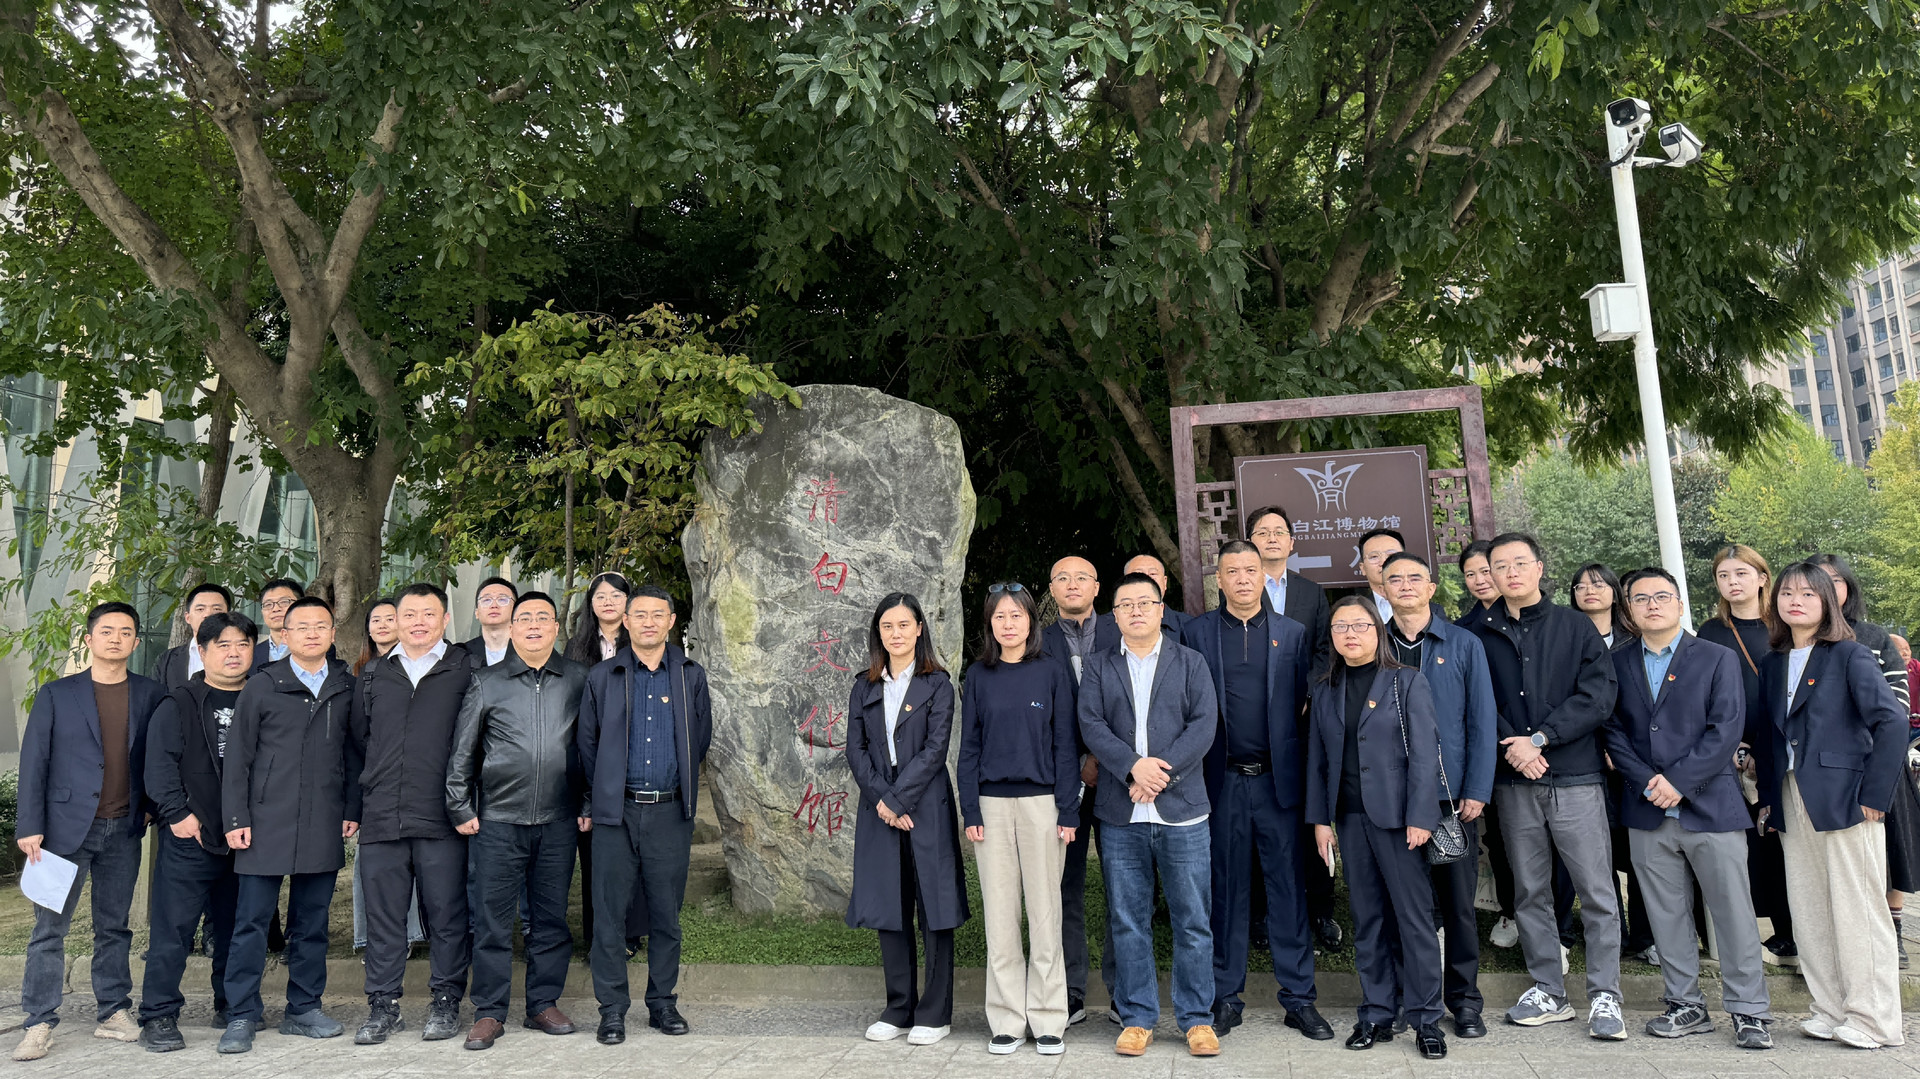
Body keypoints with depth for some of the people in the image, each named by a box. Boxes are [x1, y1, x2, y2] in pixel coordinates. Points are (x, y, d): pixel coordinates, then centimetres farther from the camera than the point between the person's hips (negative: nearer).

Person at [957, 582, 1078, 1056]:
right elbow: (969, 746, 7)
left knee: (1045, 911, 2)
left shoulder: (1053, 673, 2)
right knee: (1000, 914, 5)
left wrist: (1068, 811, -4)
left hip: (1041, 801, -2)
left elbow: (1065, 744, 1)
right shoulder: (978, 676, 6)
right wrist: (970, 812, 0)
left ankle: (1048, 1020, 13)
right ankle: (1007, 1020, 15)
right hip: (992, 803, 2)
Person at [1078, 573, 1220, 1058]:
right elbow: (1091, 725, -2)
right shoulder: (1099, 668, 10)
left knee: (1193, 921, 4)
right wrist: (1133, 766, -18)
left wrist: (1161, 772, -14)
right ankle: (1137, 1018, 19)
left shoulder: (1190, 663, 8)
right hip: (1120, 816, 1)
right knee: (1128, 922, 7)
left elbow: (1204, 724, -3)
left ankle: (1197, 1018, 17)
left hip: (1182, 810, -1)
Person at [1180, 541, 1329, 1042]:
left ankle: (1299, 997, 16)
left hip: (1279, 777, 1)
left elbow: (1307, 701, 8)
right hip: (1223, 779, 0)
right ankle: (1226, 997, 18)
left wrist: (1305, 769, -1)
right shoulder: (1196, 633, 4)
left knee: (1288, 886, 4)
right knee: (1226, 888, 7)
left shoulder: (1292, 633, 8)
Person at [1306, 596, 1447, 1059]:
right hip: (1349, 818, 4)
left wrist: (1420, 818, -12)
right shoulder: (1327, 691, 11)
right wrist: (1320, 819, 6)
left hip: (1396, 817, -4)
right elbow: (1317, 758, 11)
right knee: (1367, 920, 9)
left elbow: (1423, 754, -6)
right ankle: (1377, 1014, 18)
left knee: (1414, 917, 0)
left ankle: (1425, 1017, 10)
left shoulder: (1407, 682, -1)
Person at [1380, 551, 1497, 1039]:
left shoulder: (1464, 645, 4)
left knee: (1458, 901, 5)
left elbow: (1482, 721, 2)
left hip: (1451, 794, -1)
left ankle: (1464, 1000, 19)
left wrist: (1477, 791, -6)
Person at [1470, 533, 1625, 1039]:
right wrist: (1511, 746, -12)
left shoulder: (1575, 626, 4)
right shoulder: (1481, 636, 7)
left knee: (1597, 892, -1)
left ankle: (1604, 995, 10)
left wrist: (1539, 739, -13)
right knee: (1530, 892, 9)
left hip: (1574, 776, -2)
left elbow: (1597, 695, -5)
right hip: (1513, 783, 2)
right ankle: (1549, 992, 19)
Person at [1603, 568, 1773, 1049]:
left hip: (1711, 806, -3)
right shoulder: (1617, 664, 10)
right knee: (1667, 915, 8)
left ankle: (1748, 1010, 13)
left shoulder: (1718, 658, 2)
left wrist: (1678, 781, -14)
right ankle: (1686, 1005, 19)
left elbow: (1726, 730, -7)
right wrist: (1647, 782, -9)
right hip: (1648, 812, 3)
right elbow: (1614, 732, 6)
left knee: (1734, 912, 1)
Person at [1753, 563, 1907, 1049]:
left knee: (1856, 910, -1)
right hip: (1792, 802, 6)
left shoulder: (1849, 655, -4)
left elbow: (1892, 721, -13)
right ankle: (1832, 1011, 18)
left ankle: (1873, 1020, 9)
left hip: (1843, 798, -6)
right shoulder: (1773, 663, 14)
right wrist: (1768, 797, 9)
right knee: (1809, 913, 8)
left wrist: (1874, 794, -15)